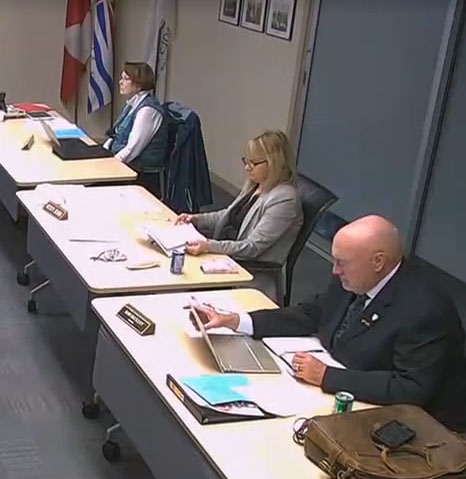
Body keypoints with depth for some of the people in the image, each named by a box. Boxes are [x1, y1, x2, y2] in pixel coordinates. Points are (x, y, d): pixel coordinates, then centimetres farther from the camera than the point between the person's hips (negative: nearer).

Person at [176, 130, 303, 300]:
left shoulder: (284, 200, -21)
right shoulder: (255, 185, 6)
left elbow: (253, 247, -22)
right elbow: (230, 215, 21)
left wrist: (208, 246, -30)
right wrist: (196, 219, 6)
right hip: (228, 257, 8)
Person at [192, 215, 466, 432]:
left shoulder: (425, 311, -27)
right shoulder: (352, 281, -4)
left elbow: (412, 390, -31)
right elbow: (311, 316, 7)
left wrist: (327, 376, -30)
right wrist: (235, 321, -2)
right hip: (349, 402, 8)